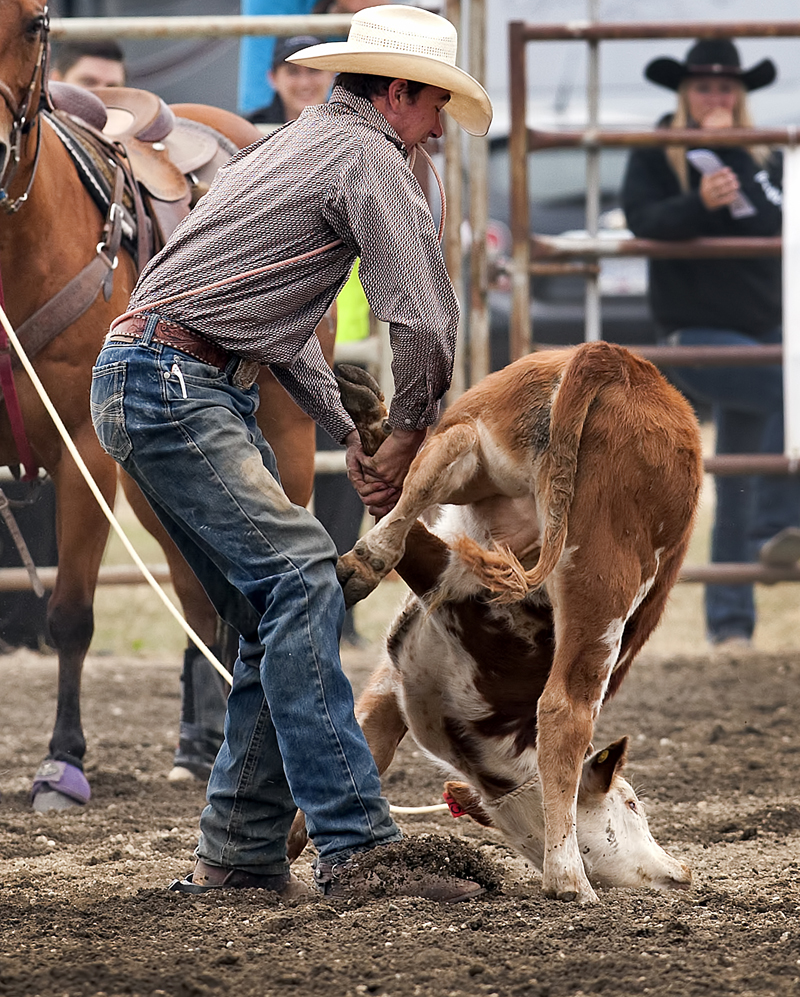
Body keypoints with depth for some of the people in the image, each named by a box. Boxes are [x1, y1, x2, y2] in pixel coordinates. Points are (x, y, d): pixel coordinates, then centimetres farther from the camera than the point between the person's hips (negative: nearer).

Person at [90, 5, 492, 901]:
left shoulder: (299, 142, 26)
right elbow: (425, 326, -15)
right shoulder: (370, 158, -6)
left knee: (279, 614, 10)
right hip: (170, 383, -11)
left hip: (199, 390, 11)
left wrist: (351, 434, 22)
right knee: (300, 574, -20)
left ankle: (237, 853, 11)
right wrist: (404, 443, 0)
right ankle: (353, 846, -28)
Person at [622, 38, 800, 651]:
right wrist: (698, 202, -32)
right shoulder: (656, 156, 1)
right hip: (699, 333, -5)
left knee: (737, 490, 6)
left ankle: (730, 622, 9)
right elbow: (643, 218, -16)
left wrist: (728, 154, -13)